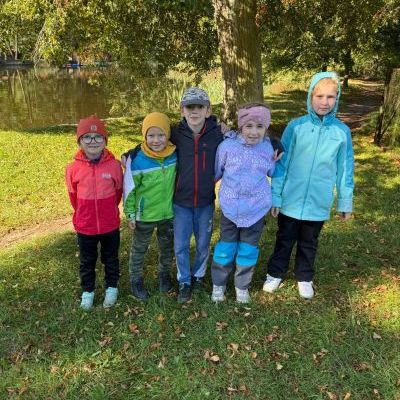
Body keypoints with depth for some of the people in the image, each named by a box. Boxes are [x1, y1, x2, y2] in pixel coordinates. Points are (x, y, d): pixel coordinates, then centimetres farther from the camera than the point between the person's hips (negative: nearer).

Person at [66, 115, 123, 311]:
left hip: (110, 225, 0)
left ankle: (112, 287, 42)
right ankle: (87, 291, 41)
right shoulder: (73, 168, -13)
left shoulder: (114, 165, -15)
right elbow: (73, 196, 3)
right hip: (85, 226, 1)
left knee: (111, 259, 20)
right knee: (86, 262, 19)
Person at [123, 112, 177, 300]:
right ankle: (136, 280, 36)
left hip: (168, 213, 3)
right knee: (139, 249, 16)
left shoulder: (174, 155, -10)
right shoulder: (137, 160, -20)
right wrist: (130, 214, -8)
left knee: (167, 247, 21)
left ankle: (164, 274, 45)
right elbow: (129, 189, -12)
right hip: (145, 215, -3)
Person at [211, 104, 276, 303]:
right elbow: (216, 171, 4)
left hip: (256, 209, 1)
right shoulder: (227, 145, -11)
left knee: (248, 250, 13)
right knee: (226, 247, 10)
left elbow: (273, 173, 14)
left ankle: (242, 286, 35)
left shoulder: (268, 148, -5)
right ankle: (218, 285, 33)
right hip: (230, 207, -1)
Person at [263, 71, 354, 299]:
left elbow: (345, 170, 3)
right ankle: (275, 274, 37)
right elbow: (281, 164, -5)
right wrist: (275, 196, -4)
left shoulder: (342, 132, -5)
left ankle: (304, 278, 40)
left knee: (309, 244, 19)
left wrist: (345, 202, 7)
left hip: (318, 203, 1)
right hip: (291, 200, -1)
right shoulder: (296, 126, -9)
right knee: (285, 240, 17)